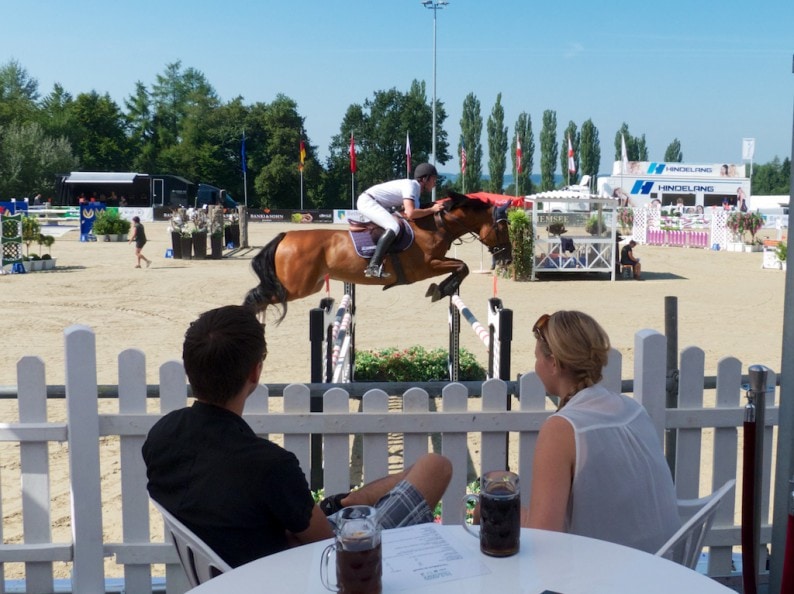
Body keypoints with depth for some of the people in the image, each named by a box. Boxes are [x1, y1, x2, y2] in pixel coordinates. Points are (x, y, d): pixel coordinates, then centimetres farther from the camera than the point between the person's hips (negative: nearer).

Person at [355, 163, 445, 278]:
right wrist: (432, 209, -18)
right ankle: (373, 266, -37)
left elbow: (406, 214, 10)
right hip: (367, 201, -11)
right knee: (394, 227, -27)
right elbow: (411, 214, -29)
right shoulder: (411, 186, -17)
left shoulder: (416, 188, 11)